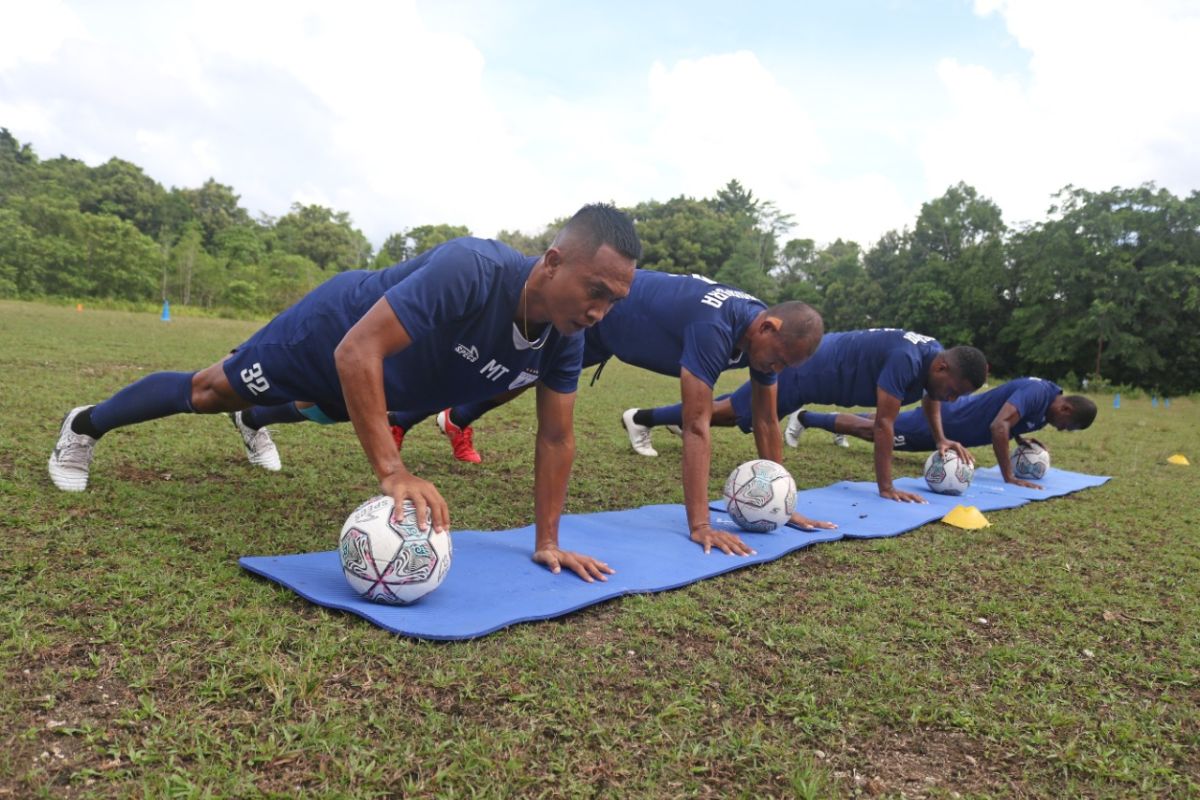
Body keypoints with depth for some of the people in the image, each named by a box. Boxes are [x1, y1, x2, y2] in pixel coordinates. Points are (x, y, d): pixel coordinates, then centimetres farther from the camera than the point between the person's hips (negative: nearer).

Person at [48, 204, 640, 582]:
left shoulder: (565, 336, -24)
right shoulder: (470, 271, -46)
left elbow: (556, 438, -14)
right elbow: (357, 352, -47)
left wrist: (547, 542, -16)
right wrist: (392, 472, -52)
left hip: (392, 383, 6)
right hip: (337, 331, -6)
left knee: (303, 407, 37)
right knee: (213, 390, 16)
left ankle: (254, 424, 73)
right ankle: (85, 426, 44)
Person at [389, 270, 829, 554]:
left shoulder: (764, 332, -15)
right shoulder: (714, 328, -41)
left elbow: (765, 422, -8)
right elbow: (696, 427, -44)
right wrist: (699, 525, -45)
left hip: (615, 328, 7)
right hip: (590, 309, -7)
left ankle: (456, 420, 49)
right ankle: (398, 419, 27)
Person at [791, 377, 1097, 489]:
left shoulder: (1046, 399, 3)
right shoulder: (1037, 394, -26)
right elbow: (998, 426, -39)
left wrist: (1022, 442, 4)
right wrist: (1009, 477, -34)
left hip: (953, 415, 9)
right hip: (942, 421, -9)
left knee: (886, 422, 27)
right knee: (872, 430, 0)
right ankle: (806, 417, 9)